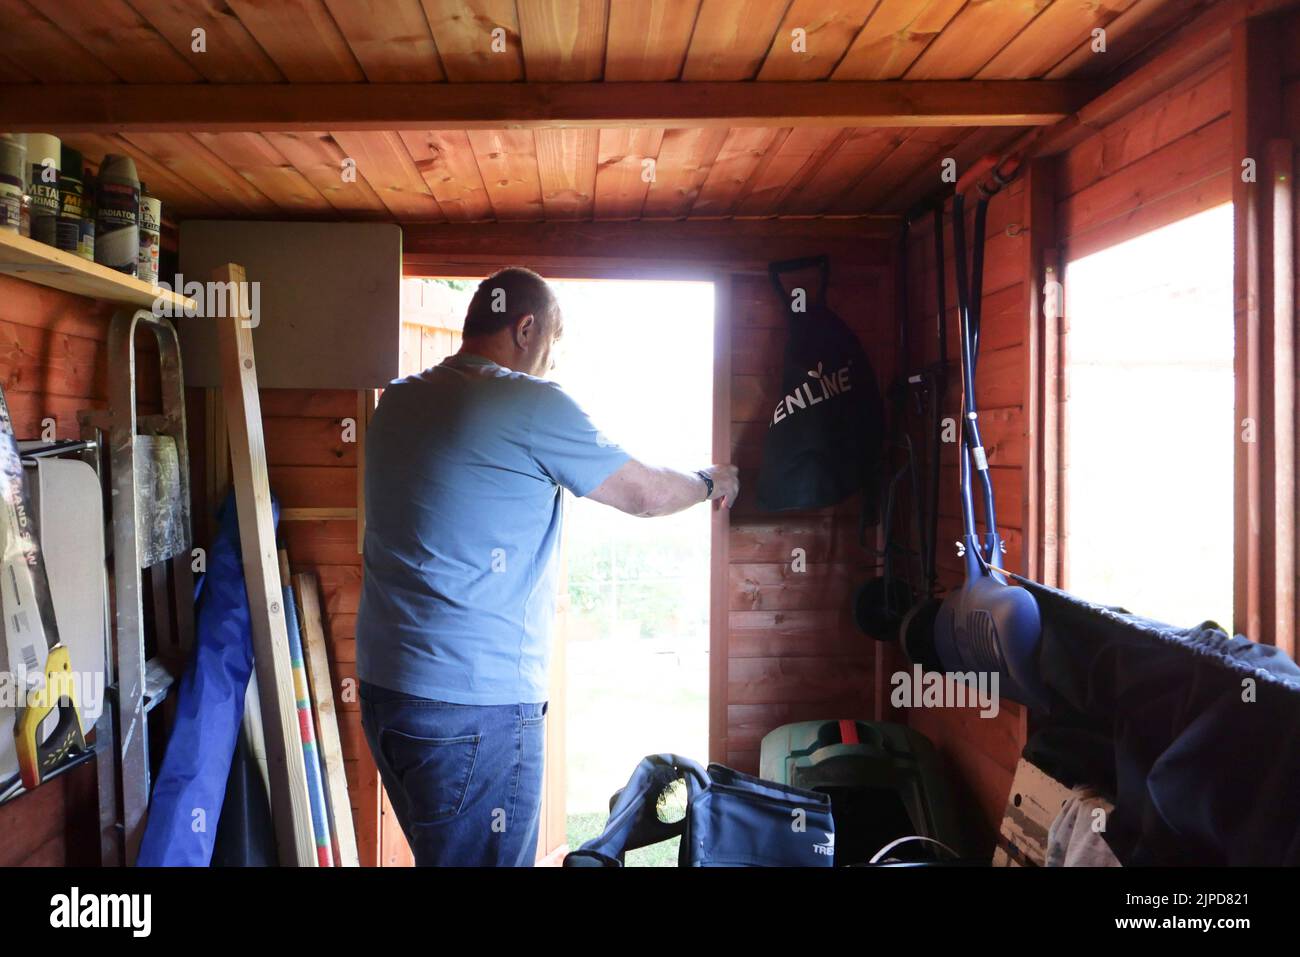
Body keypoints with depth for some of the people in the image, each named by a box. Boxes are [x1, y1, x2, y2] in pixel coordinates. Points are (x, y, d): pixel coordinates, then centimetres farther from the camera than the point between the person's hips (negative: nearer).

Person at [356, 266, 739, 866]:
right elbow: (643, 494, -2)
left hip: (383, 684, 8)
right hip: (475, 705, -8)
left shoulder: (397, 402, 10)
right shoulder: (532, 405, -12)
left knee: (444, 852, 20)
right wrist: (710, 483, 18)